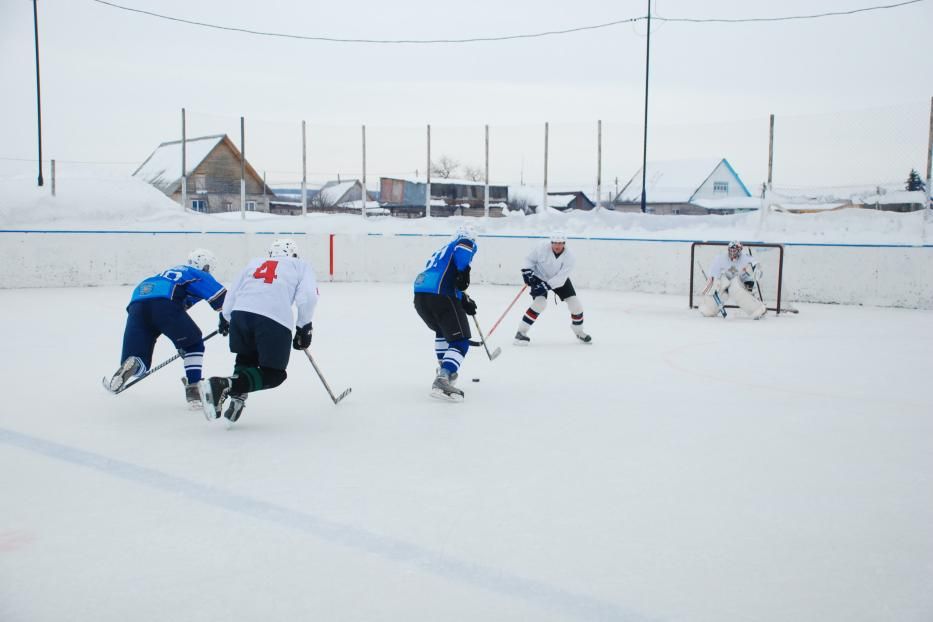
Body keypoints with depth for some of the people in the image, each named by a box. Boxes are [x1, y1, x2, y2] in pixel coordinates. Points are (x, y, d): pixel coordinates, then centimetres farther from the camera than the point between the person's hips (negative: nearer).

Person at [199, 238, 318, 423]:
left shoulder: (255, 262, 31)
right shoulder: (301, 265, 23)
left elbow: (232, 294, 26)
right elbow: (307, 297, 6)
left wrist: (225, 320, 40)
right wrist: (304, 328, 14)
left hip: (240, 313, 4)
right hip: (275, 320, -4)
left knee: (246, 359, 29)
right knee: (273, 374, 7)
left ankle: (236, 398, 10)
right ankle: (224, 385, -12)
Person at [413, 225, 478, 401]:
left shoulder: (442, 250, 37)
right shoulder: (468, 243, 15)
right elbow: (463, 248, -12)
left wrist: (464, 301, 36)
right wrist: (464, 271, -17)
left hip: (419, 295, 8)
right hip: (440, 296, -8)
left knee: (442, 330, 33)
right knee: (460, 341, -6)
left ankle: (444, 370, 38)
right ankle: (442, 380, -24)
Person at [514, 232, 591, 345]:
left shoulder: (570, 258, -25)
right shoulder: (542, 248, -26)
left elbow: (560, 278, -31)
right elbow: (530, 259, -8)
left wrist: (545, 286, -40)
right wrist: (527, 271, -24)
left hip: (559, 280, 2)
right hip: (539, 277, -2)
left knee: (575, 304, -4)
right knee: (540, 303, -26)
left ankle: (579, 332, 23)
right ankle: (521, 332, -18)